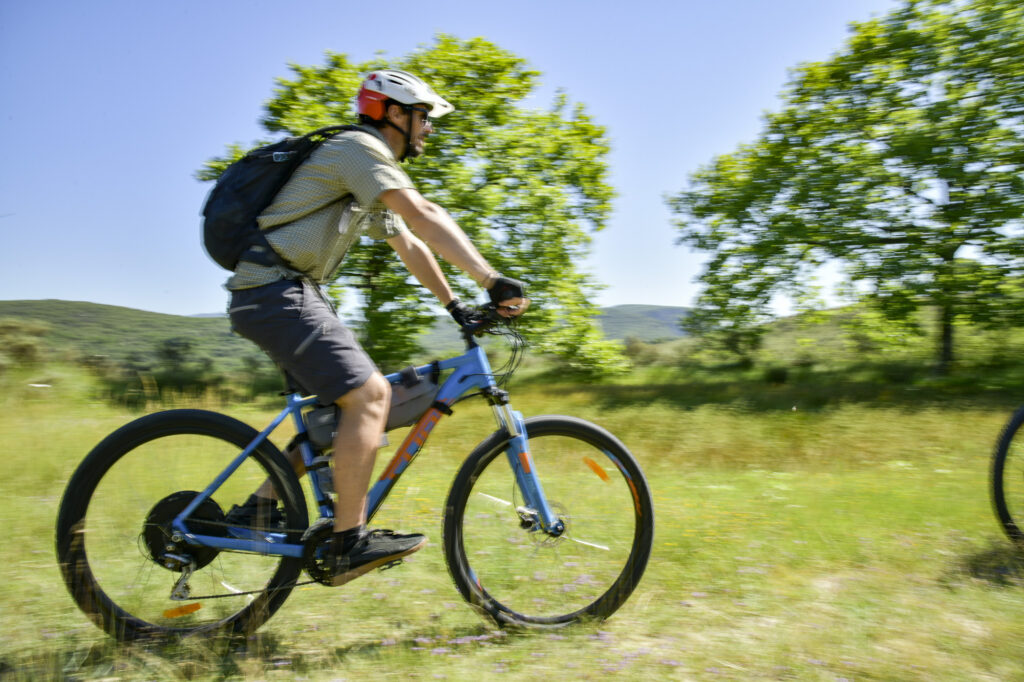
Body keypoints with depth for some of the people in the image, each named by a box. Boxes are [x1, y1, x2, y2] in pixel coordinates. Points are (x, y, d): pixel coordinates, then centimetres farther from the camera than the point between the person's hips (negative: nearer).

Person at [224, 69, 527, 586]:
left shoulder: (374, 170, 23)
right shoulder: (358, 147, -8)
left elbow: (409, 245, 25)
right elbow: (424, 217, -21)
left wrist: (455, 306, 20)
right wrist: (491, 280, -26)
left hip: (289, 294, 10)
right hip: (275, 292, -10)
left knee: (340, 404, 13)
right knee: (369, 394, -16)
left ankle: (261, 506, 19)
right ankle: (349, 542, -10)